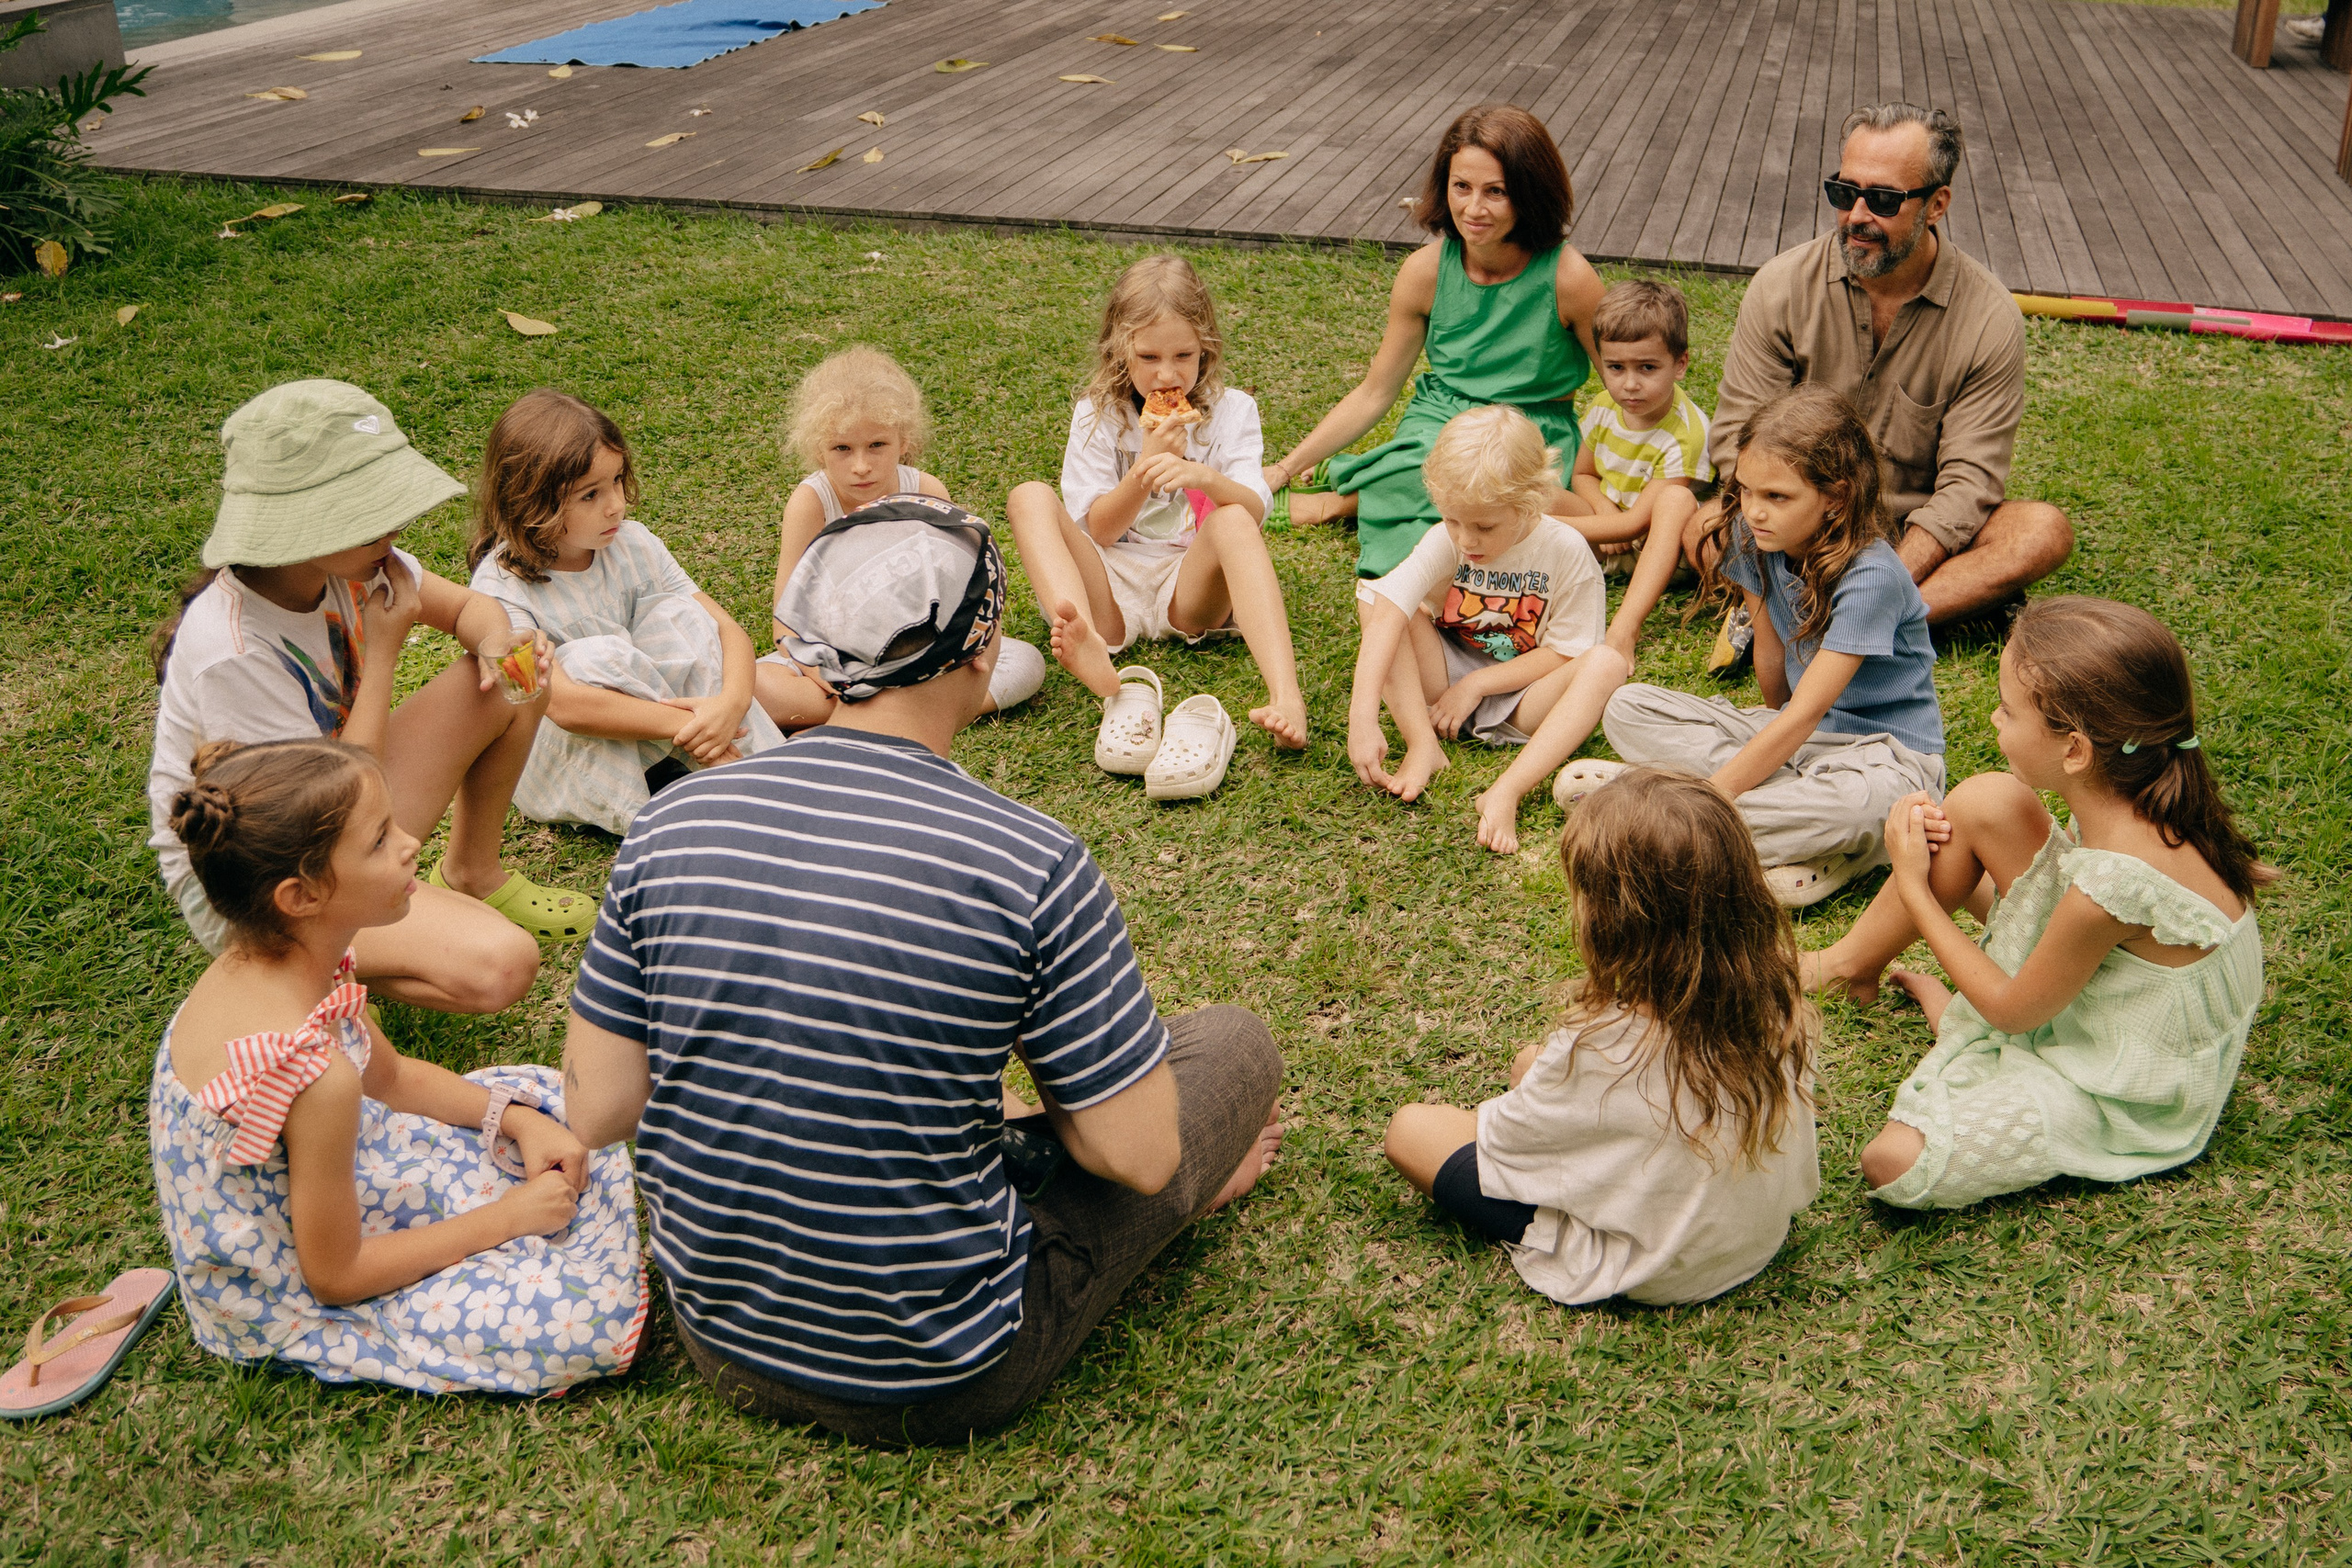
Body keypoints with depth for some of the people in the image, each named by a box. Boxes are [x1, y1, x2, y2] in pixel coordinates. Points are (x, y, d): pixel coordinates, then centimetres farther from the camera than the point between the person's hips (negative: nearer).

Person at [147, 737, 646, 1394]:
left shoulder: (254, 965, -9)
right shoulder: (315, 1075, -37)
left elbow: (392, 1076, 9)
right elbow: (336, 1276, -25)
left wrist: (518, 1117, -4)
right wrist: (505, 1217, -15)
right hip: (302, 1303, -8)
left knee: (544, 1100, 12)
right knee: (590, 1320, -20)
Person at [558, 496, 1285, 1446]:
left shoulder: (673, 822, -10)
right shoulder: (1033, 867, -22)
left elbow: (596, 1110, -4)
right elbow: (1138, 1155, -15)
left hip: (720, 1341, 5)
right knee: (1236, 1044, 13)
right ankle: (1202, 1179, 44)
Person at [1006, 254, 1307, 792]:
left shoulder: (1231, 410, 5)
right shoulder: (1098, 414, 5)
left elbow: (1254, 513, -11)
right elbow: (1097, 531, -4)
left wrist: (1205, 476, -32)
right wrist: (1147, 464, -19)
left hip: (1191, 588, -1)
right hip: (1109, 590, 1)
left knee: (1234, 521, -30)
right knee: (1030, 497, -21)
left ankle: (1285, 696, -52)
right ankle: (1093, 657, -50)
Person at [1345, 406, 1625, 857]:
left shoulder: (1566, 551, -16)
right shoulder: (1445, 541, -16)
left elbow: (1561, 653, -12)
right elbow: (1385, 618, -29)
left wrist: (1475, 685, -18)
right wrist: (1362, 718, -41)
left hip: (1517, 696, -1)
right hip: (1447, 675, 1)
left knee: (1606, 665, -31)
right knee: (1373, 594, -20)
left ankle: (1507, 793, -42)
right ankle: (1422, 746, -25)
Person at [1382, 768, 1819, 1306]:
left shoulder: (1605, 1046, -35)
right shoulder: (1781, 1002, -19)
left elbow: (1506, 1134, -15)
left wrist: (1485, 1116, 11)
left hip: (1642, 1272, -7)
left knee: (1410, 1128, 2)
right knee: (1531, 1061, 20)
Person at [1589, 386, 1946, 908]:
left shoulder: (1870, 575, -26)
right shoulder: (1753, 540, -6)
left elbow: (1805, 714, -28)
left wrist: (1706, 797, -29)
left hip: (1885, 750, -7)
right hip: (1793, 731, 7)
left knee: (1861, 800, -43)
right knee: (1626, 709, -10)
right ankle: (1807, 842, -22)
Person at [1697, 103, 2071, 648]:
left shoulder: (1990, 318, -10)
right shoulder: (1782, 286, -7)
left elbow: (1967, 482, -13)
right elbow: (1740, 435, -9)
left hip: (1918, 538, 1)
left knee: (2045, 531, -27)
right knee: (1707, 531, -28)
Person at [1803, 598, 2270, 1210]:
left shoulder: (2111, 883, -38)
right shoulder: (2134, 797, -15)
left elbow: (2012, 1011, -20)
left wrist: (1916, 890, -13)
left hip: (2124, 1099, -8)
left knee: (1894, 1164, -23)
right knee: (1985, 801, -7)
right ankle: (1855, 957, 12)